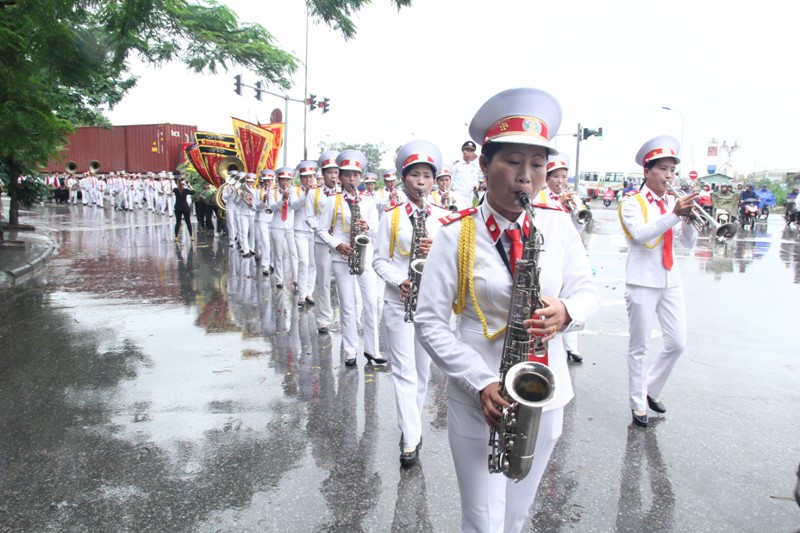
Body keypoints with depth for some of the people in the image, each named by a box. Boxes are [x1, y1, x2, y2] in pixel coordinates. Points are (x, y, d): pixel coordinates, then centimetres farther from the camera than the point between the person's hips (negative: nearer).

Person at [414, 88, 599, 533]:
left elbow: (587, 292, 5)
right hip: (479, 400, -3)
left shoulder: (558, 224, -2)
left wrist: (566, 312, -19)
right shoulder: (457, 234, -12)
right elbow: (430, 322, -11)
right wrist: (481, 384, -20)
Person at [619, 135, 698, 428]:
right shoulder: (632, 201, -6)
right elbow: (640, 234, -23)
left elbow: (688, 242, 6)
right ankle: (638, 405, 15)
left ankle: (651, 389, 29)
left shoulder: (672, 202, 10)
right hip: (642, 283, -6)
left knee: (677, 343, 8)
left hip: (670, 281, 6)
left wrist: (689, 218, -11)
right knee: (639, 346, 3)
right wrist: (674, 214, -28)